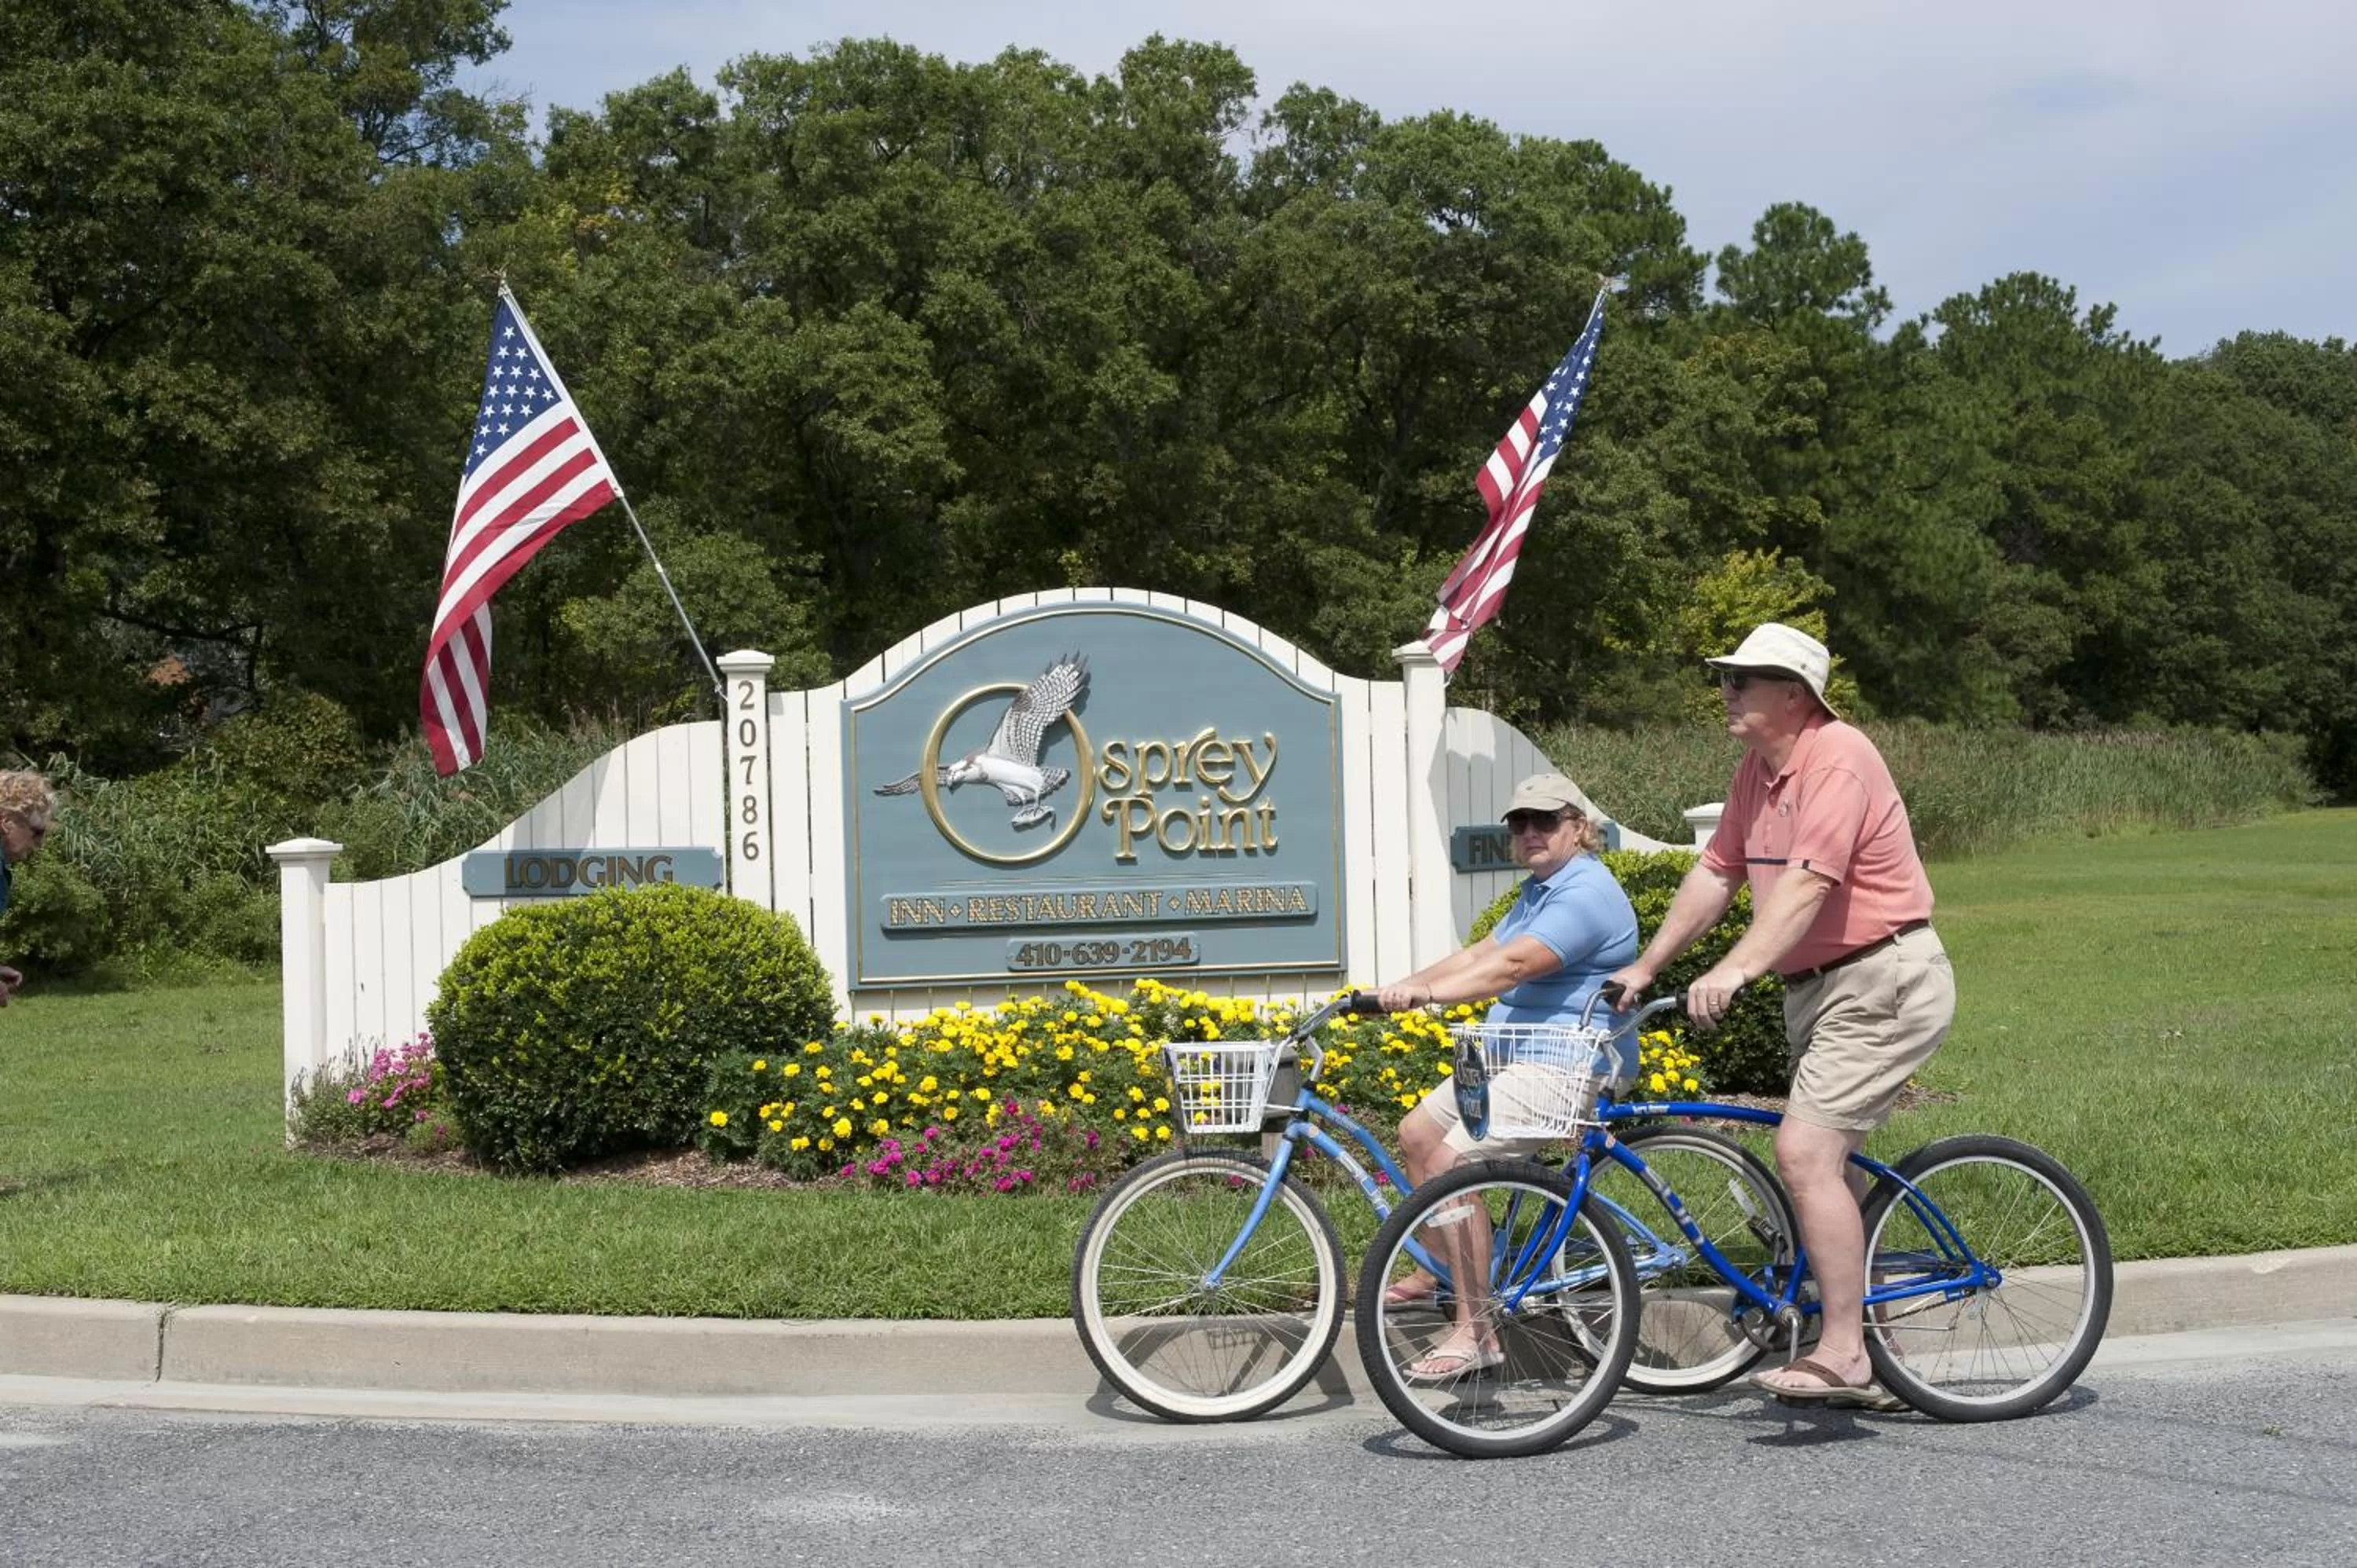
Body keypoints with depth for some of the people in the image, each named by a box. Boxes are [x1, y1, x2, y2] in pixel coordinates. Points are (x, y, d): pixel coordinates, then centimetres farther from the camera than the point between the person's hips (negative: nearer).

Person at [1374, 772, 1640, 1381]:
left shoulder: (1585, 893, -17)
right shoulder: (1541, 890, 19)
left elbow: (1513, 965, -29)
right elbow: (1480, 954, 10)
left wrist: (1426, 994, -35)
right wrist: (1402, 987, -4)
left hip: (1565, 1064, -11)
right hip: (1517, 1056, 11)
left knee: (1452, 1159, -22)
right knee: (1417, 1131, 15)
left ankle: (1475, 1331, -19)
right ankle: (1435, 1273, 29)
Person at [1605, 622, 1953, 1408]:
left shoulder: (1836, 757, -18)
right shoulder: (1756, 769, 11)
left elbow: (1809, 882, -29)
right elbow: (1717, 873, 15)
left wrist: (1735, 970, -38)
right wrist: (1644, 967, 13)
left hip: (1882, 982, -10)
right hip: (1816, 988, 10)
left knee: (1805, 1152, -19)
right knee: (1827, 1163, 13)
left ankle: (1842, 1353, -14)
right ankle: (1868, 1356, 23)